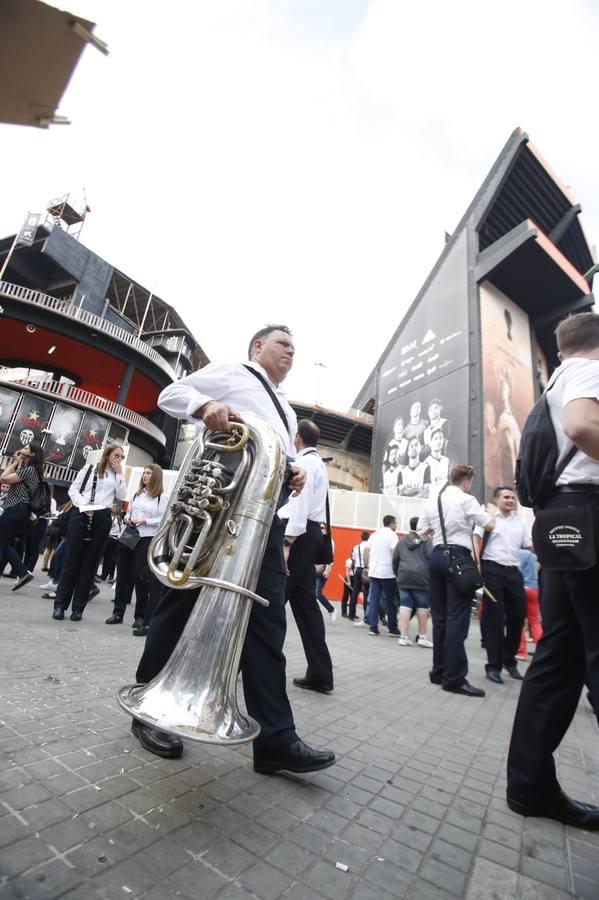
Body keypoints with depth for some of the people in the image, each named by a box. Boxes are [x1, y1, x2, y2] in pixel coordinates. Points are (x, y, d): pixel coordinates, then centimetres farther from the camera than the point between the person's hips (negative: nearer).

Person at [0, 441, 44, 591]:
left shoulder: (29, 469, -12)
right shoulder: (24, 468, 20)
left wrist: (15, 463, -7)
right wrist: (13, 461, 16)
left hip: (16, 510, -10)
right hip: (18, 510, 10)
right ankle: (23, 573, 10)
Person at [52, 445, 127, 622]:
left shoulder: (118, 477, 13)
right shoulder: (89, 468, 8)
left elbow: (122, 496, -2)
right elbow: (73, 489, 4)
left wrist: (119, 473, -1)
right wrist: (82, 505, -12)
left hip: (102, 519, 2)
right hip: (81, 515, -1)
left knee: (90, 563, 3)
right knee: (72, 559, 1)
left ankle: (78, 607, 10)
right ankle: (60, 604, 12)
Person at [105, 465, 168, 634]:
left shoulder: (162, 497, -4)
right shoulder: (136, 495, 16)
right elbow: (128, 512, 20)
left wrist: (146, 521, -19)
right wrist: (127, 519, -1)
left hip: (148, 539, -5)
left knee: (141, 577, -2)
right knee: (123, 574, 9)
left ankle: (140, 616, 11)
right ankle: (118, 611, 22)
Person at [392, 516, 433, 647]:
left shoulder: (402, 541, 16)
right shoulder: (426, 540, 2)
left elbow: (395, 560, 15)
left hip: (404, 577, 4)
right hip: (421, 577, -3)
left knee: (405, 606, 3)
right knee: (422, 607, 6)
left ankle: (403, 636, 3)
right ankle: (422, 636, 13)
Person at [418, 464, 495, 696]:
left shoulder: (432, 500, 12)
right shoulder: (466, 500, -4)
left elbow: (423, 530, 15)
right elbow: (490, 525, -3)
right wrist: (488, 511, 17)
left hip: (436, 555, 6)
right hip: (458, 557, -6)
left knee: (439, 615, 11)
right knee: (457, 617, -4)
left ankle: (439, 670, 19)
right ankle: (454, 677, -1)